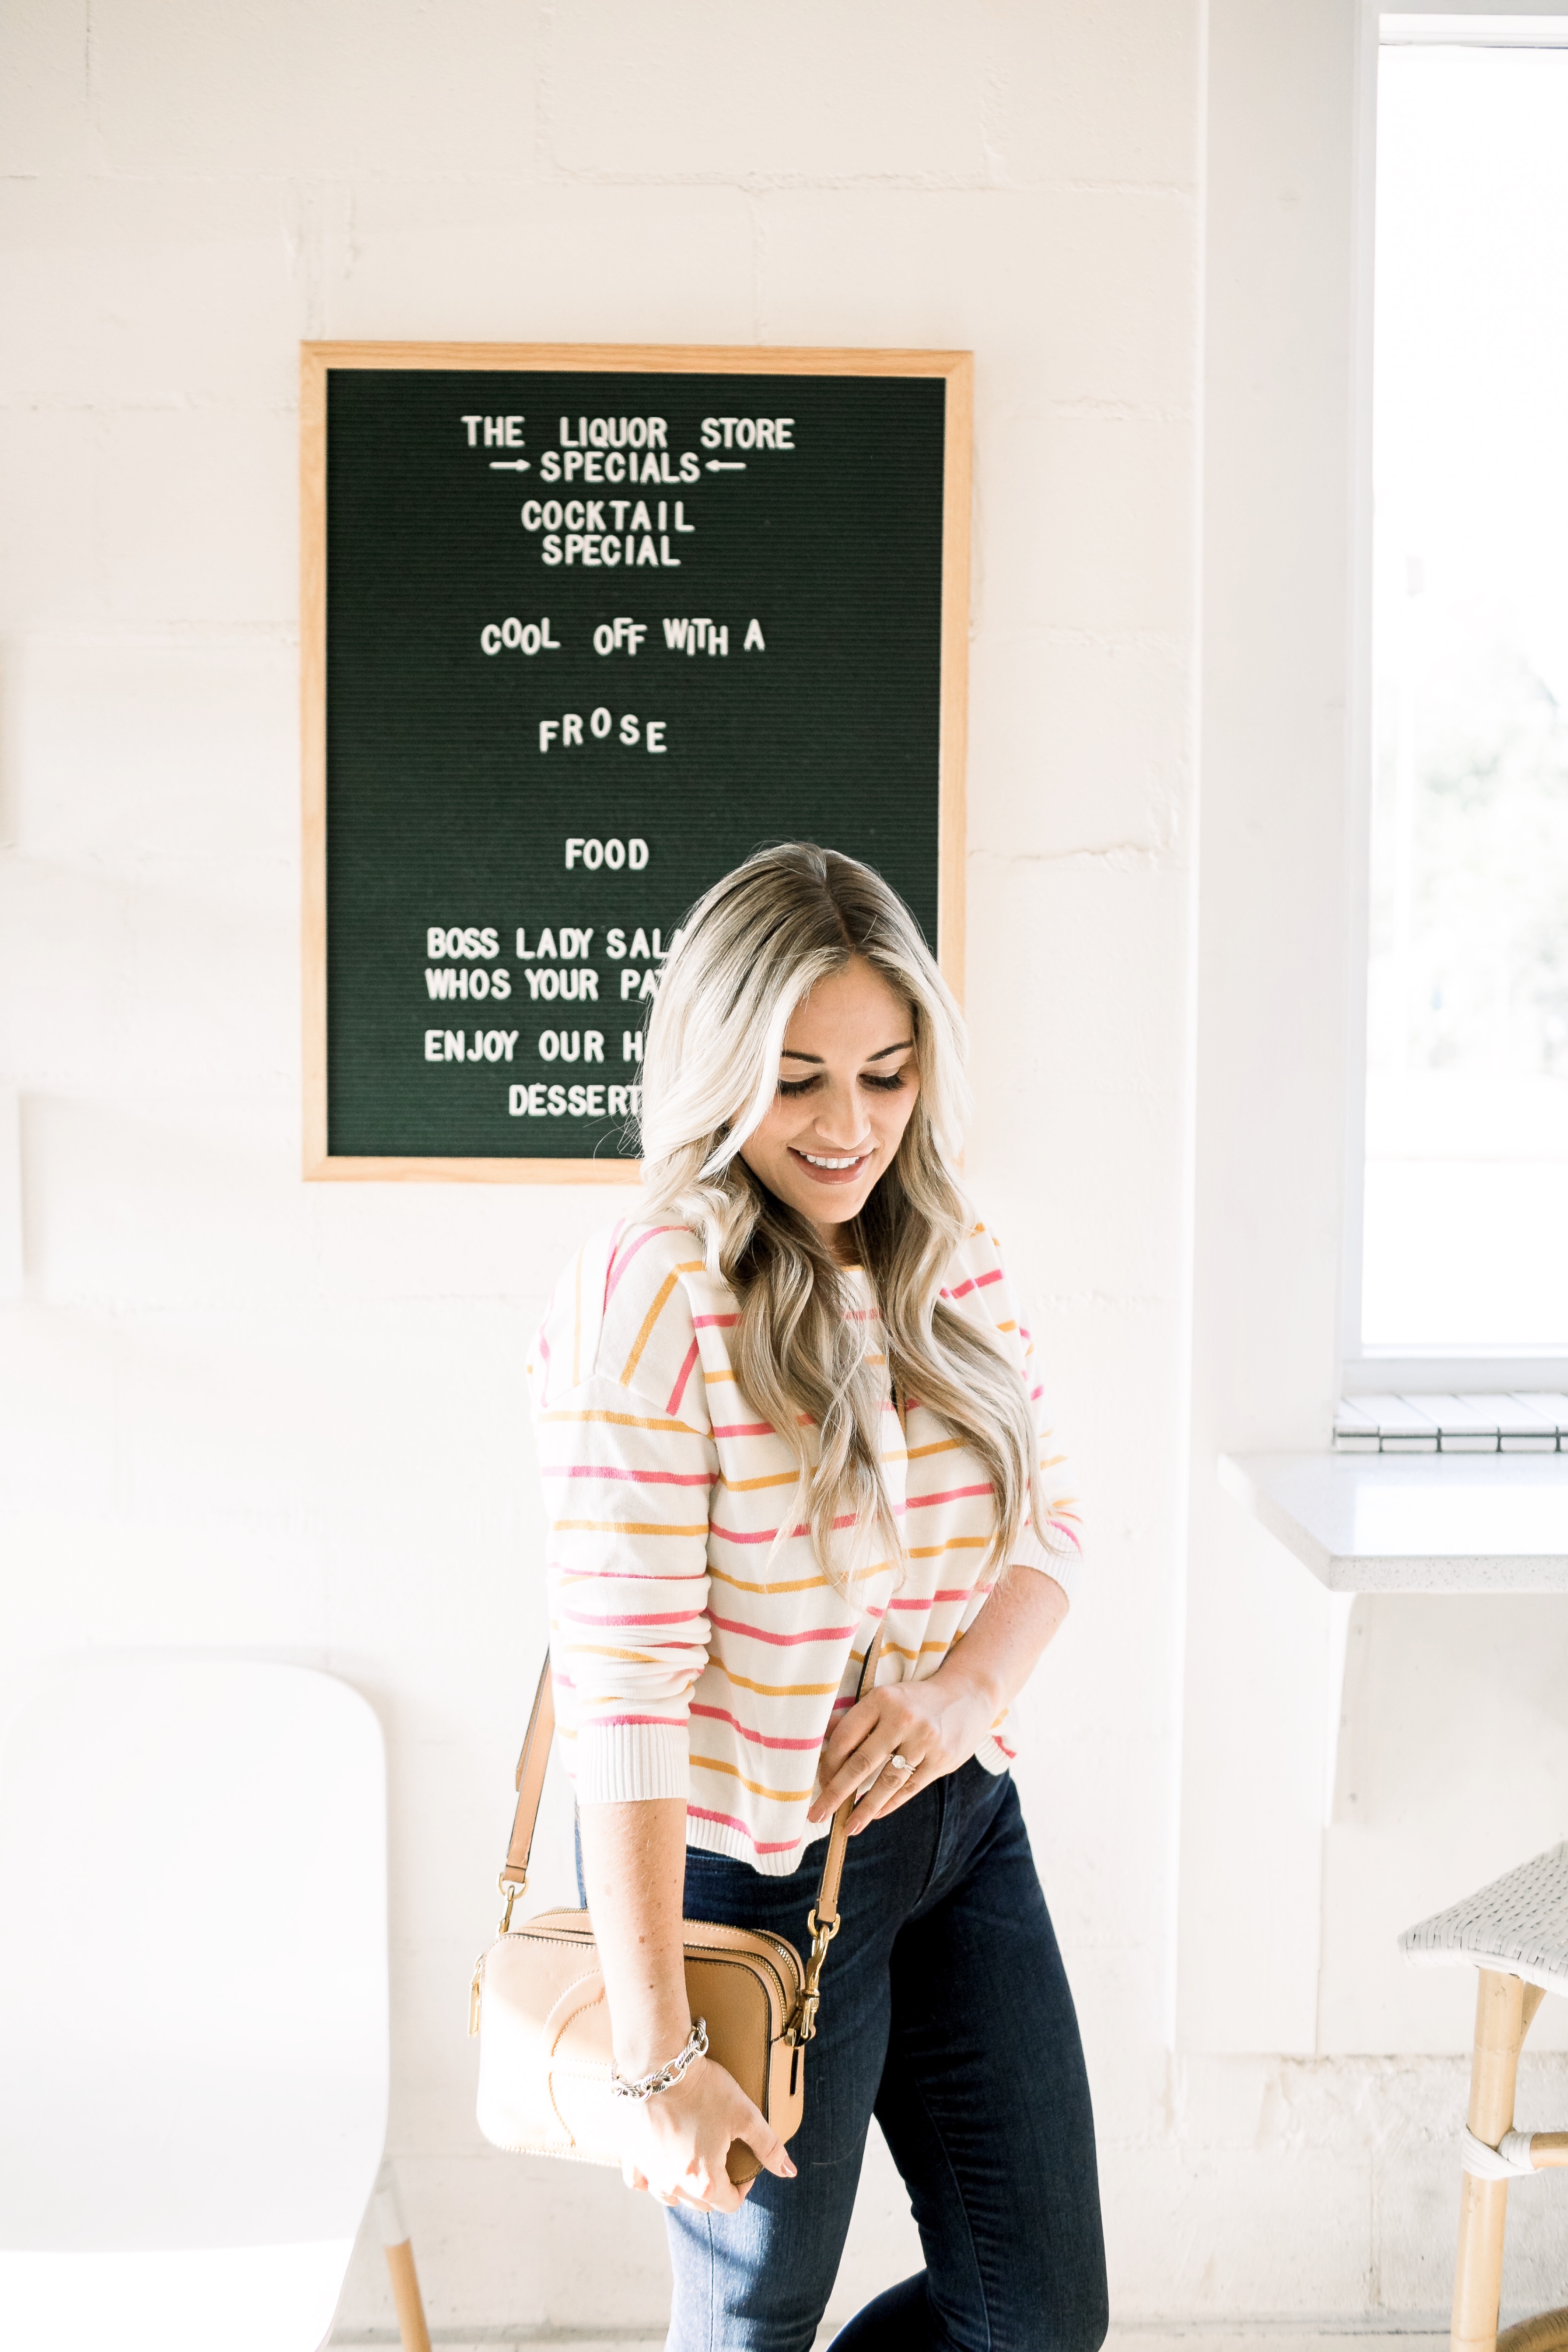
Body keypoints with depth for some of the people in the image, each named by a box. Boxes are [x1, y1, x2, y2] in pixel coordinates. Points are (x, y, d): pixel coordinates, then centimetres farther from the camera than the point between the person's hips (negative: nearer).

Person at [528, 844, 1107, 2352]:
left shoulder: (954, 1266, 0)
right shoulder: (647, 1298, -22)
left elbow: (1044, 1520, 8)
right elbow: (623, 1689, -24)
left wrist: (970, 1685, -15)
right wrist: (657, 2059, -23)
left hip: (962, 1822, 7)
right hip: (748, 1868, -6)